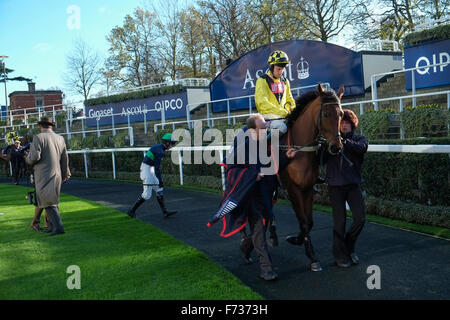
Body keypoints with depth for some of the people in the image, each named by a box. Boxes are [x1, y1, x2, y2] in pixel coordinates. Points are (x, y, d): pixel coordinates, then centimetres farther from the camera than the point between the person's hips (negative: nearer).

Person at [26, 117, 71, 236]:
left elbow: (34, 157, -17)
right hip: (56, 175, 6)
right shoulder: (60, 139, 8)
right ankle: (54, 226, 19)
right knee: (53, 201, 16)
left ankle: (58, 227, -10)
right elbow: (65, 159, 11)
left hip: (44, 176, -6)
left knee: (48, 203, -3)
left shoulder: (38, 138, -8)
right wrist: (65, 175, 21)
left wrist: (28, 159, 6)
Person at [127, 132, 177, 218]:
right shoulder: (160, 151, -19)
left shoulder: (157, 147, 12)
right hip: (147, 171, -10)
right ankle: (132, 210, 7)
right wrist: (160, 181, -23)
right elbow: (157, 167, -24)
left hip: (150, 171, 10)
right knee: (147, 194, -4)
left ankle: (165, 212, 7)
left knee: (159, 190, 7)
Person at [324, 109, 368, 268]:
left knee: (360, 219, -2)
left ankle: (349, 246, 24)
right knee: (340, 221, 1)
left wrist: (343, 141, -33)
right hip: (335, 185, -1)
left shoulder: (359, 139, 7)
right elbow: (323, 160, 0)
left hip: (353, 184, 1)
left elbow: (361, 148, -18)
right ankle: (340, 255, 16)